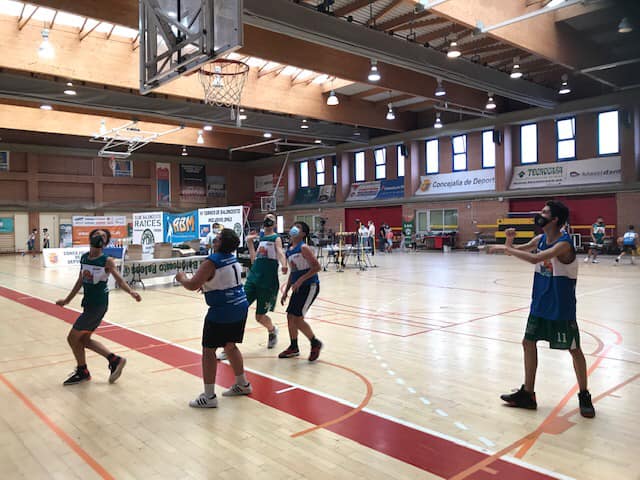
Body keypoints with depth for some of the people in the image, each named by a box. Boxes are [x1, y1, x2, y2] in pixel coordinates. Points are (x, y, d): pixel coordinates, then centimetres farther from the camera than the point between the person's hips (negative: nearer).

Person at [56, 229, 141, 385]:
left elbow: (119, 280, -21)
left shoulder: (107, 261, -15)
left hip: (98, 305, -7)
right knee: (84, 340, 14)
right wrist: (67, 300, 22)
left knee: (73, 337, 0)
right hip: (88, 303, 8)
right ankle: (115, 360, 23)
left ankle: (82, 372, 21)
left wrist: (131, 292, -40)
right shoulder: (84, 258, 5)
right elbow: (80, 281, 15)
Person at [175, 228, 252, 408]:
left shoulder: (211, 262, -15)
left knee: (208, 350, 2)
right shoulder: (233, 259, 9)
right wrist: (206, 284, 21)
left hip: (222, 312, -8)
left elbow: (192, 285, -17)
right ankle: (243, 384, 33)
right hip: (240, 307, 8)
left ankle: (209, 397, 5)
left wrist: (181, 278, 2)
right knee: (230, 346, 22)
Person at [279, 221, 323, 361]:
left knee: (297, 318, -10)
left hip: (310, 286, -9)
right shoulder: (289, 250, 10)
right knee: (290, 316, 11)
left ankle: (315, 344, 10)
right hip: (298, 287, 9)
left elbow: (316, 267, -21)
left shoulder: (303, 248, -15)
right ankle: (293, 347, 28)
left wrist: (300, 280, -23)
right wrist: (286, 291, 18)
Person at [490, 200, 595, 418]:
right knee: (528, 343, 9)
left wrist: (505, 248, -30)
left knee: (574, 349, 7)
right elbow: (517, 250, 10)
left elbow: (535, 259, -37)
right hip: (539, 305, 8)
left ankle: (584, 396, 25)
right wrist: (509, 241, -12)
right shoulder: (540, 239, 2)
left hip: (561, 308, -8)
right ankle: (527, 394, 20)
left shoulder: (564, 244, -23)